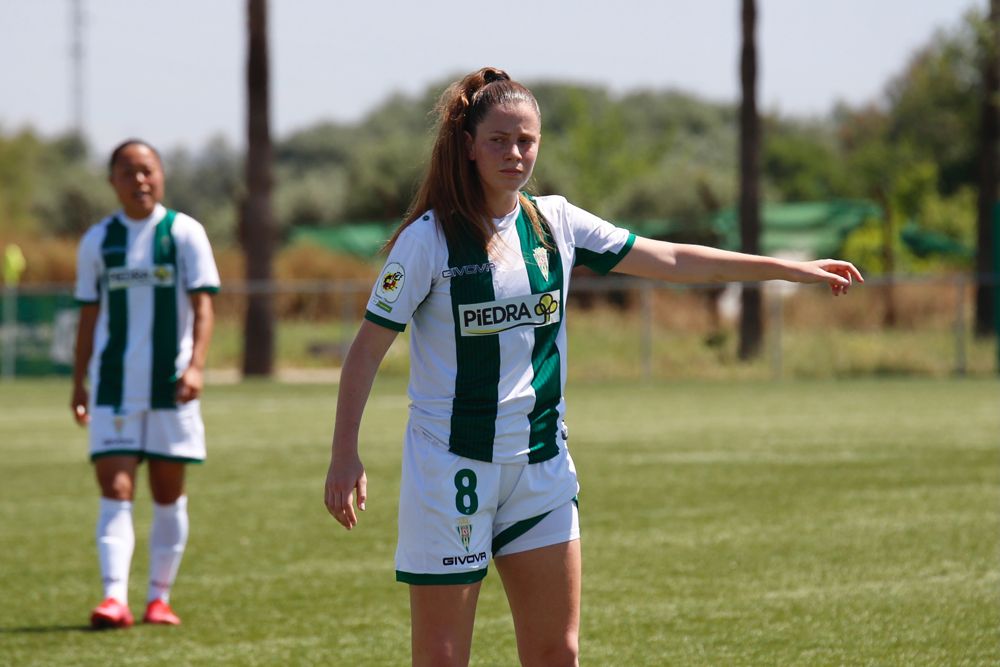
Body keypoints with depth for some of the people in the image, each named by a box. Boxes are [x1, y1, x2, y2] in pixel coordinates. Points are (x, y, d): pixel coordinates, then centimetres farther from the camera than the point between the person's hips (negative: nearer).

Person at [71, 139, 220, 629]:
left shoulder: (184, 233, 0)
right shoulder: (98, 241, 7)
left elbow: (202, 305, -6)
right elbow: (89, 314, 13)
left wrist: (196, 365, -19)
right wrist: (78, 382, 11)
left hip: (170, 386, -1)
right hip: (114, 387, 1)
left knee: (168, 493, 6)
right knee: (115, 490, -10)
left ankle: (160, 597, 16)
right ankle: (114, 597, -18)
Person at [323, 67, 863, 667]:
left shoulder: (555, 222, 5)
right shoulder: (429, 238, -9)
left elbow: (670, 260, 10)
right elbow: (370, 345, -6)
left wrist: (793, 269, 11)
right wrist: (345, 455, -13)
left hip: (541, 461, 5)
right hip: (452, 465, -5)